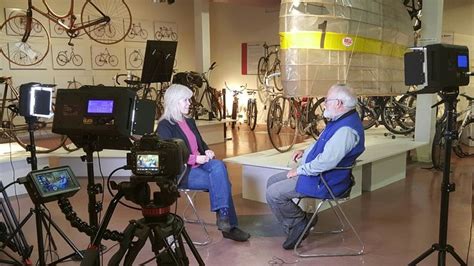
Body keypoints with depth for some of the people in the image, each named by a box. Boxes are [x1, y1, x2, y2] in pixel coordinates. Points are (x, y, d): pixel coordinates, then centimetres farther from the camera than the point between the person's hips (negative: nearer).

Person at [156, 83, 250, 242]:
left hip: (200, 164, 6)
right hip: (182, 171, -6)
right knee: (221, 180, -25)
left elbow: (201, 143, 24)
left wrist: (207, 151, 0)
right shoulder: (164, 126, -7)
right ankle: (229, 226, -17)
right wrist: (194, 158, -20)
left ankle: (223, 216, -25)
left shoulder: (189, 121, 17)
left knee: (218, 166, -27)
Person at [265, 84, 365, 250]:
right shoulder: (340, 120, 9)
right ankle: (295, 228, 10)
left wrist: (300, 170, -17)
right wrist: (305, 152, 10)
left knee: (273, 194, -14)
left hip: (325, 182, -11)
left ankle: (300, 224, 5)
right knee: (272, 181, 11)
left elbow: (326, 161, -31)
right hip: (316, 172, 11)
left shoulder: (346, 129, -26)